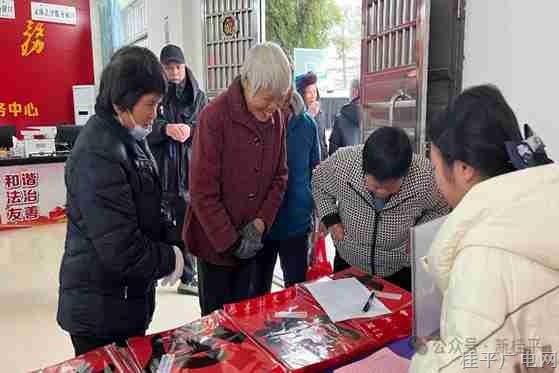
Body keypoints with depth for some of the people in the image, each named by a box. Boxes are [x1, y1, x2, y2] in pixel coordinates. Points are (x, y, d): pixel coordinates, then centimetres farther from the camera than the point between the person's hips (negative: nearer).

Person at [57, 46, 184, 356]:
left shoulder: (129, 137, 4)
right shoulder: (99, 155, -26)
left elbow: (150, 209, 13)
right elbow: (122, 251, -29)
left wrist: (172, 245, -1)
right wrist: (170, 259, -13)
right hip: (101, 313, -9)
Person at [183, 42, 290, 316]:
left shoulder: (276, 118, -1)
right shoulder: (215, 116, -19)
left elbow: (279, 177, 4)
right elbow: (203, 192, -19)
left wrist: (261, 224, -8)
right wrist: (231, 241, -16)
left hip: (251, 240, 5)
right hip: (215, 242, -5)